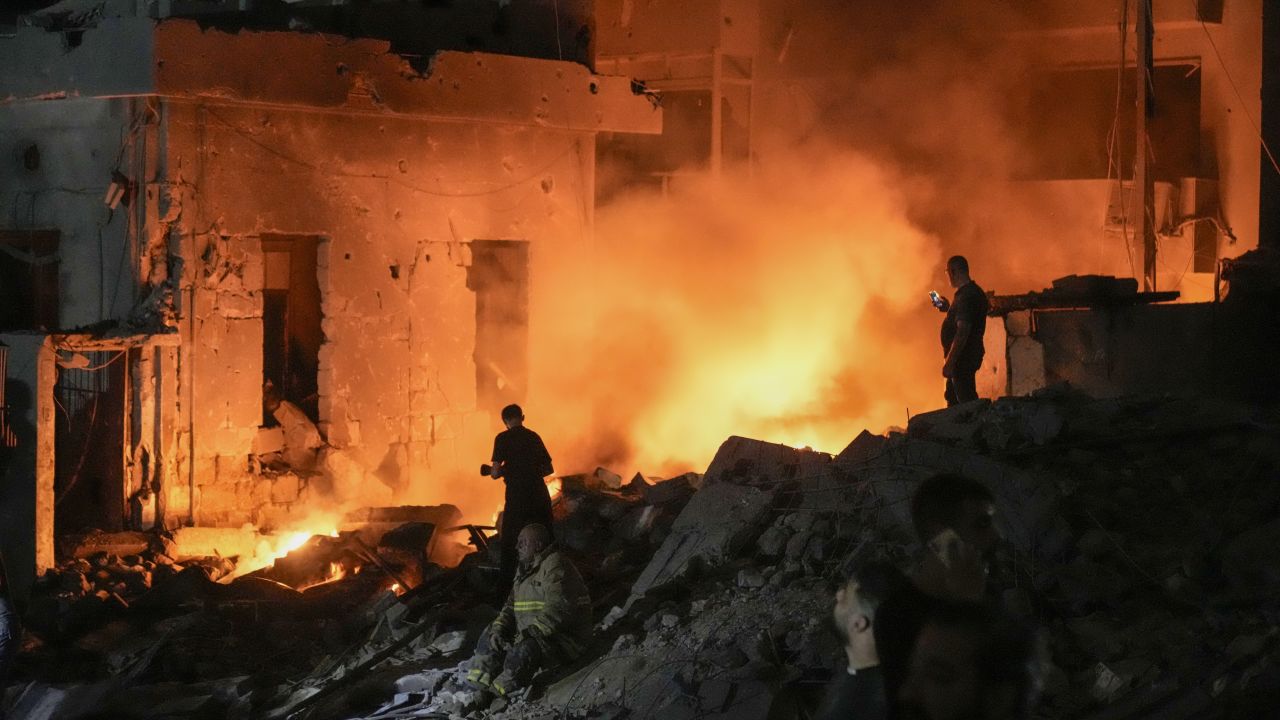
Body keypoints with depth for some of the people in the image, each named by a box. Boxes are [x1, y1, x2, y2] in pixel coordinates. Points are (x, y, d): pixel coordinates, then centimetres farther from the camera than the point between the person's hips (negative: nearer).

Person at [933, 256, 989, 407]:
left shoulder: (966, 296, -22)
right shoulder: (974, 291, 11)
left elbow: (962, 331, -28)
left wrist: (949, 362, -27)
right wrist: (948, 308, 20)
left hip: (963, 358, -11)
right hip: (970, 355, 11)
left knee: (966, 400, -6)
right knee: (952, 397, 21)